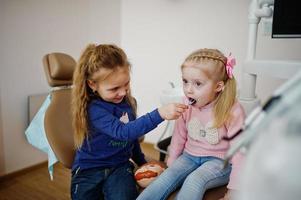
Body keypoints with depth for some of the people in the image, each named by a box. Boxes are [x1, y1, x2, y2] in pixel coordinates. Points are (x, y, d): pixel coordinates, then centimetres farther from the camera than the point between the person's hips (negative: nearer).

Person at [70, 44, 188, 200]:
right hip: (89, 170, -3)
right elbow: (122, 132, -33)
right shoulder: (93, 109, -19)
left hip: (119, 167, 3)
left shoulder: (128, 102, 1)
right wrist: (159, 114, -41)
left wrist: (141, 161, 23)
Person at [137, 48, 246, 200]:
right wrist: (171, 164, 12)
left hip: (219, 160, -3)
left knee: (194, 180, -31)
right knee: (165, 178, -21)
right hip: (190, 156, 4)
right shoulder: (187, 106, -5)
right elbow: (179, 136, 7)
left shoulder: (232, 110, -18)